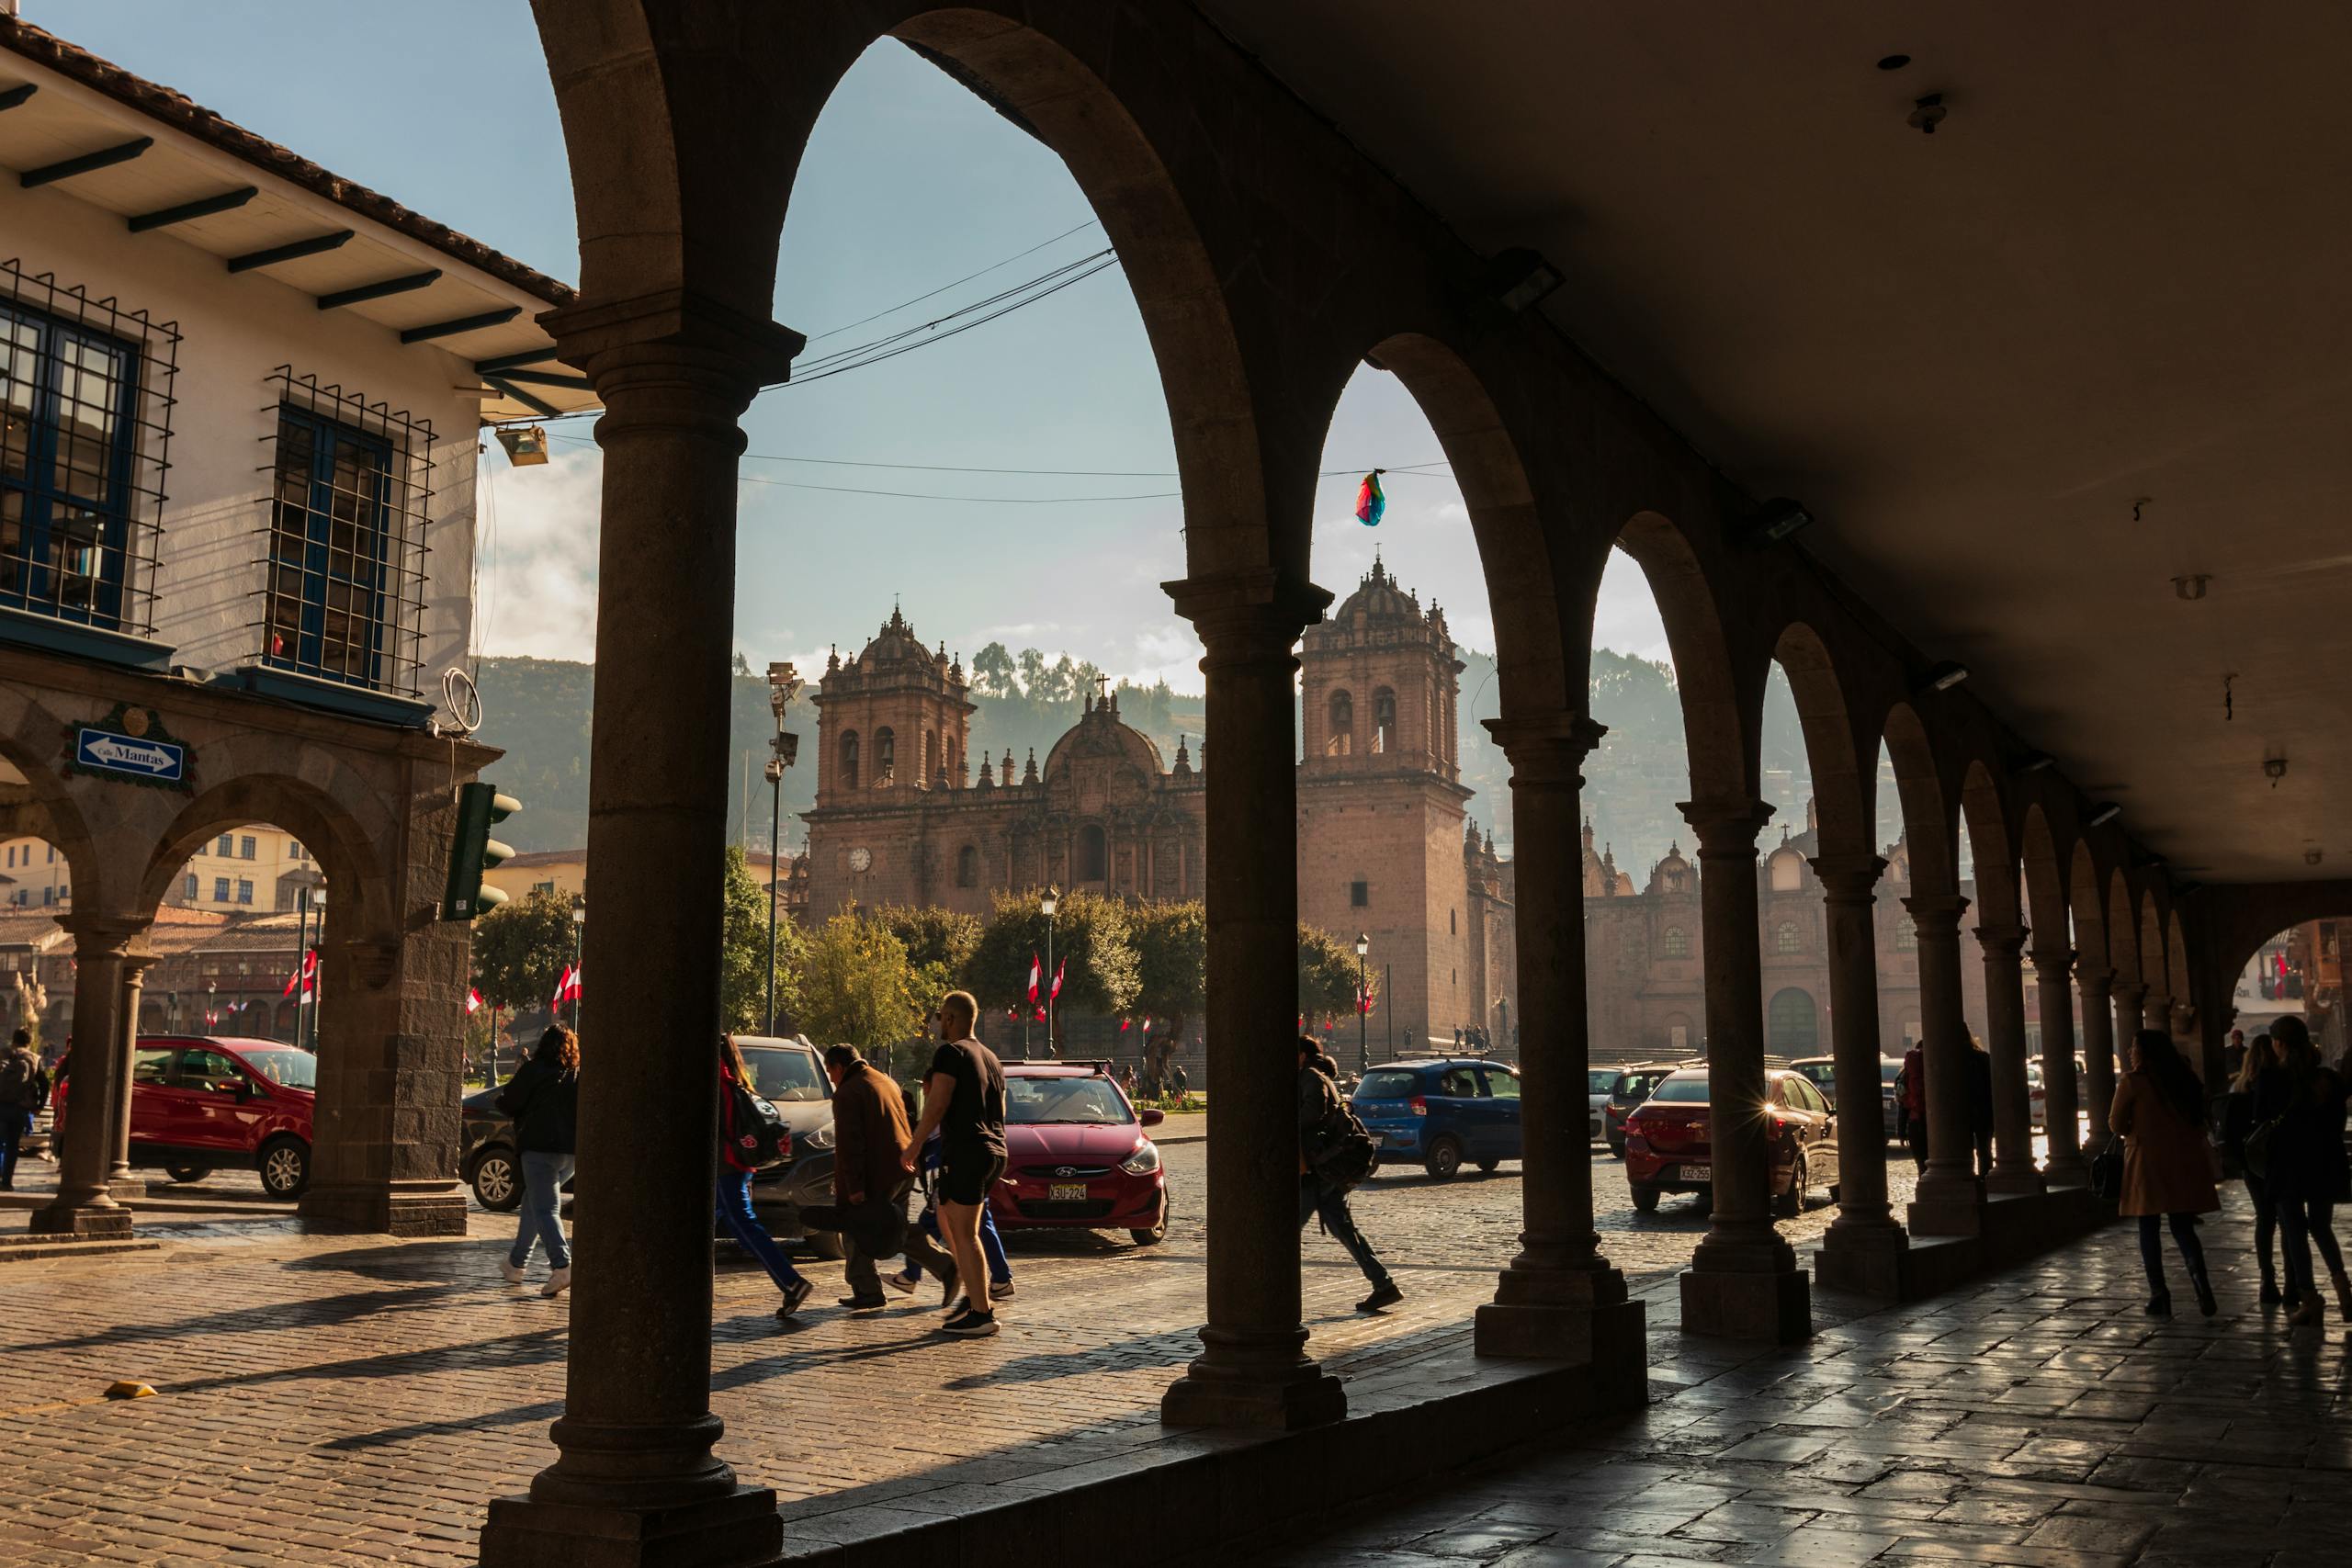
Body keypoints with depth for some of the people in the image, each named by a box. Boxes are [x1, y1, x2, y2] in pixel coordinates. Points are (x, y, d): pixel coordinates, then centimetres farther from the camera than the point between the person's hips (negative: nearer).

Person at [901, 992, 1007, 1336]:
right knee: (947, 1219, 19)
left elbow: (937, 1105, -16)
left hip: (965, 1152, -9)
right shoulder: (991, 1058, 20)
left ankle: (982, 1313, -7)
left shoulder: (951, 1052, -8)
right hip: (994, 1151, 9)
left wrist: (914, 1146, -8)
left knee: (964, 1233, -6)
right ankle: (976, 1294, 15)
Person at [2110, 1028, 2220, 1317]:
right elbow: (2200, 1119, 15)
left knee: (2149, 1229, 5)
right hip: (2184, 1163, 4)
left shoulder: (2131, 1082, -9)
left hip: (2148, 1162, -4)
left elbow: (2117, 1124, -4)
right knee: (2183, 1228, 10)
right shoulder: (2186, 1080, 7)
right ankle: (2202, 1288, -7)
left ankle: (2159, 1296, 2)